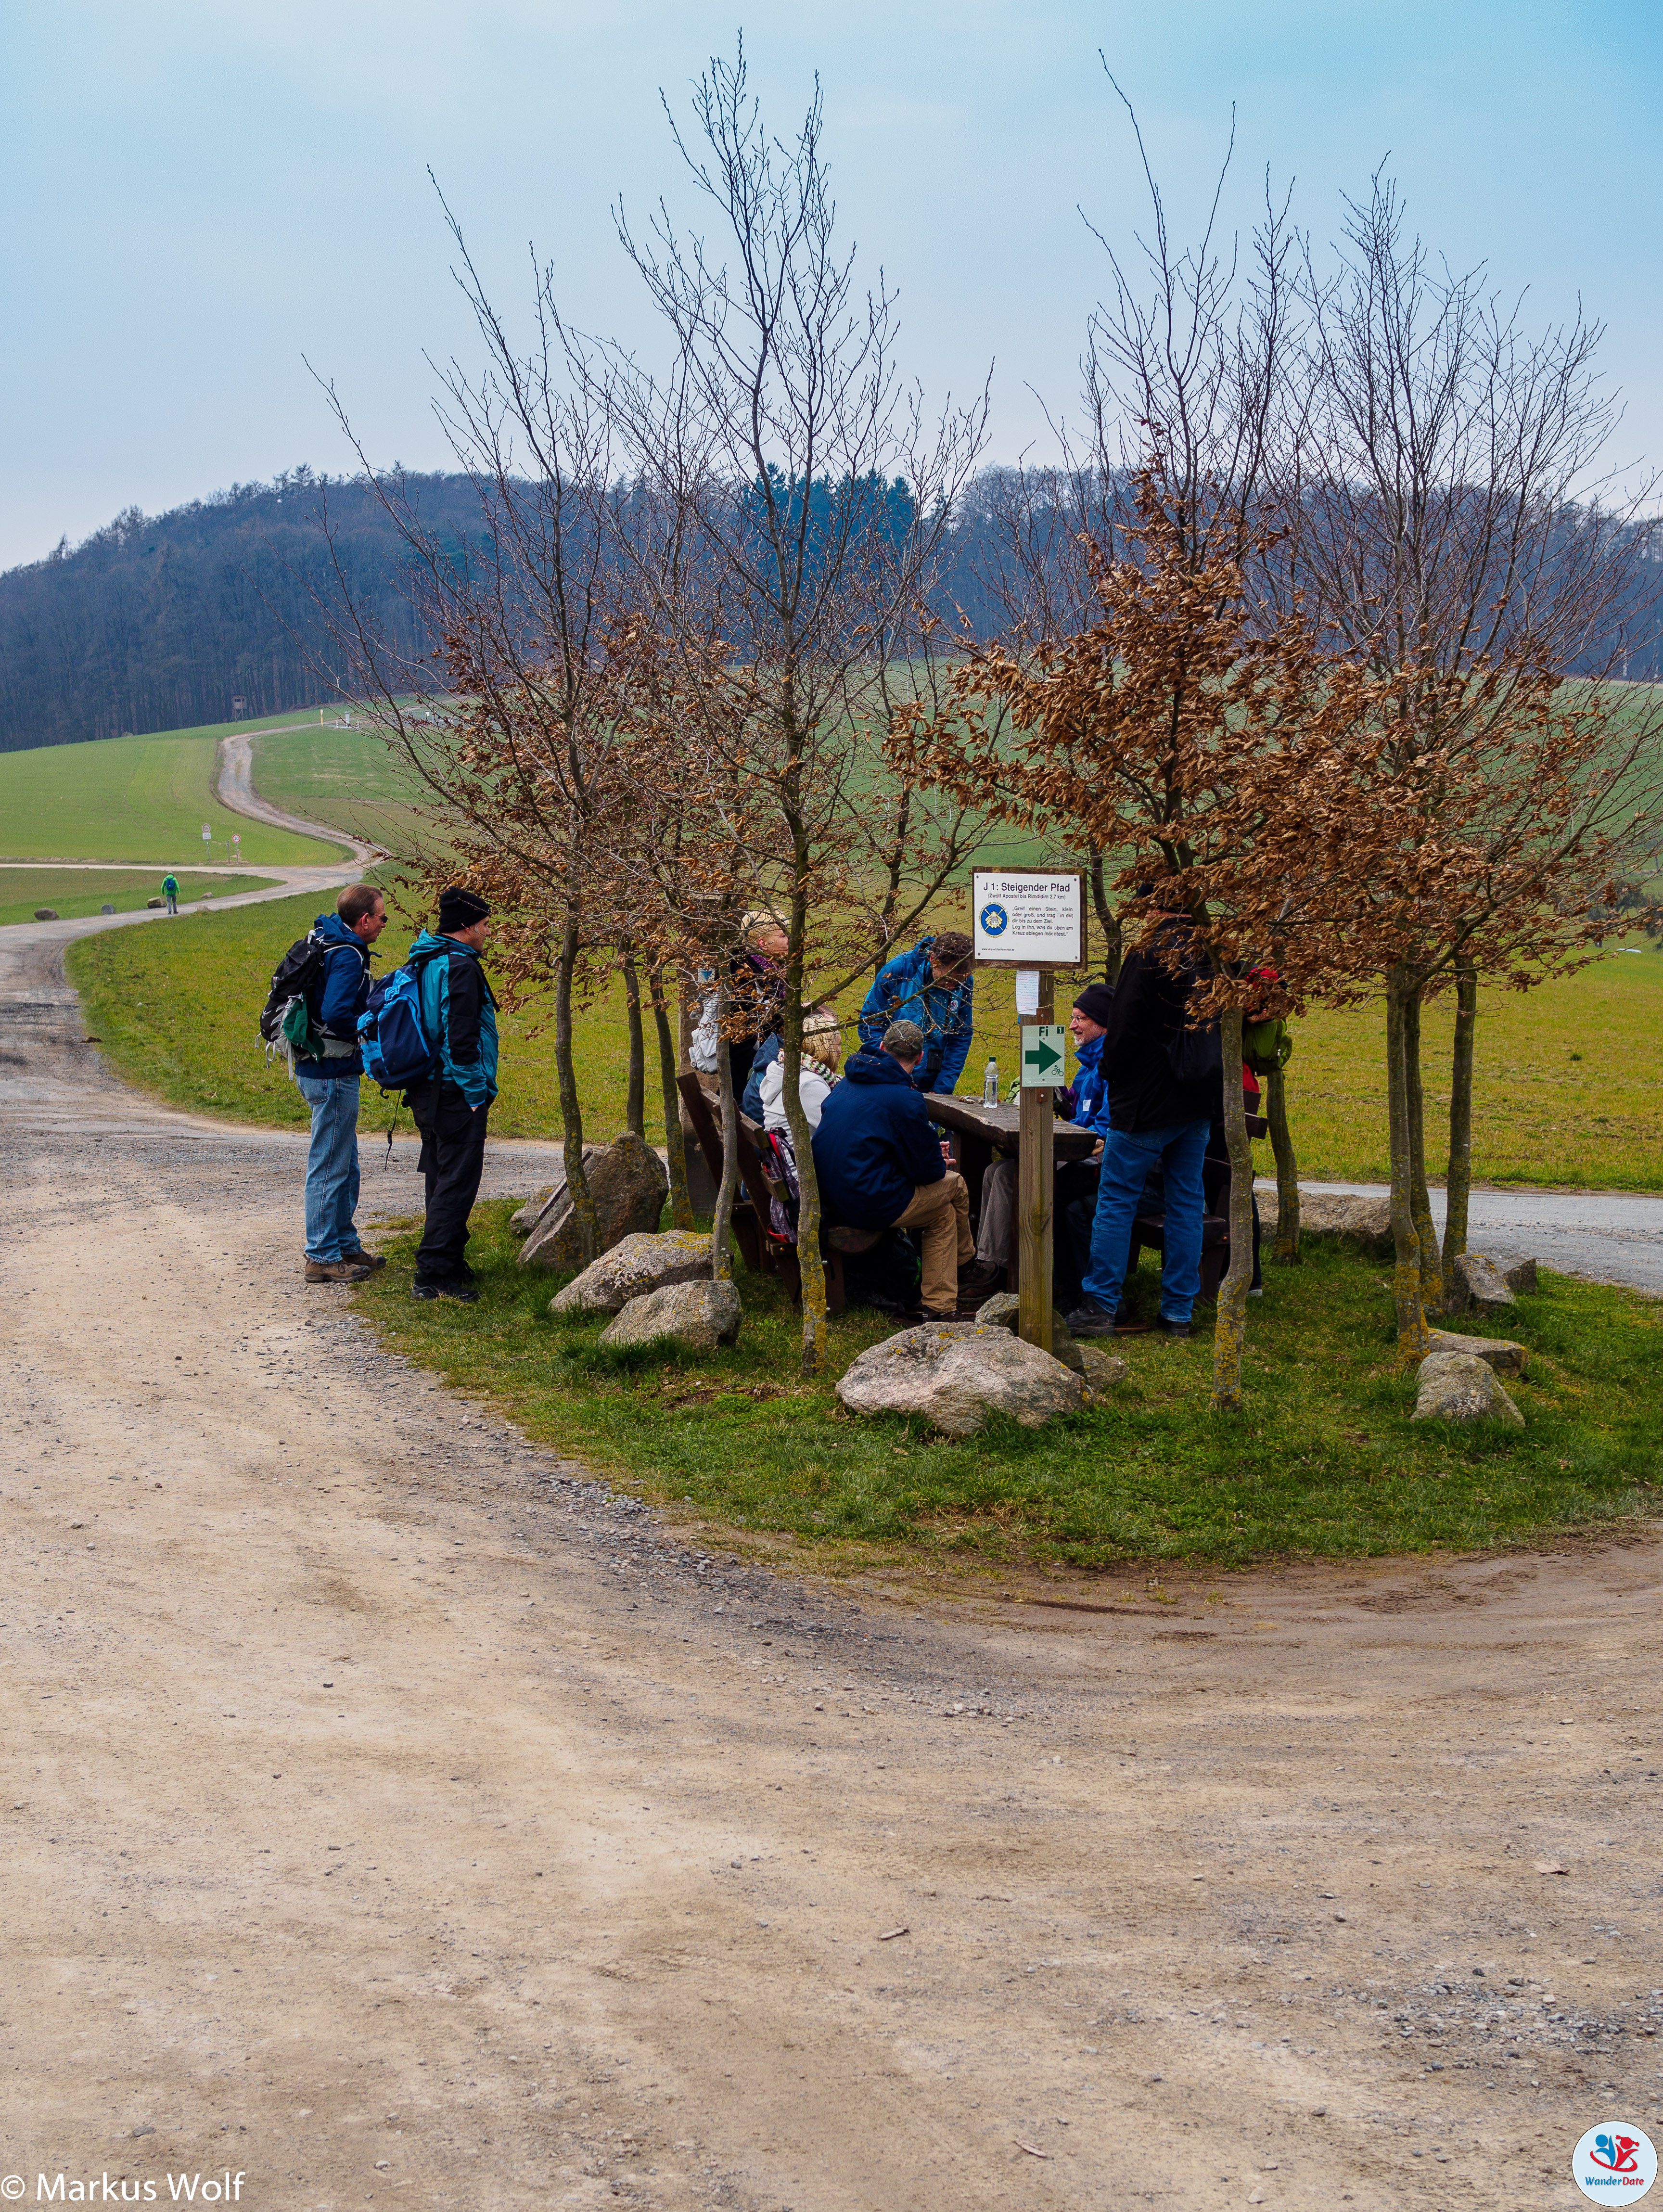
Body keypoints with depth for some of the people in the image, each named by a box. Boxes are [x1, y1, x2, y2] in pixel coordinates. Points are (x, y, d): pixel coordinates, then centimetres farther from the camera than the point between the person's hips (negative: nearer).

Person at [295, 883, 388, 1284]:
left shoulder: (325, 943, 11)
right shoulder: (347, 956, -20)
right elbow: (336, 1015, -29)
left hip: (319, 1068, 10)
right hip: (333, 1074, -10)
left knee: (345, 1164, 19)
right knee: (330, 1167, -3)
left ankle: (346, 1246, 29)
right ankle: (323, 1258, 4)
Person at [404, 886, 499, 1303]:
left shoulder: (423, 964, 13)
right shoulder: (460, 968, -17)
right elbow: (461, 1038, -21)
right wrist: (475, 1094, -15)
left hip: (426, 1093, 10)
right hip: (456, 1096, -10)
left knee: (442, 1181, 18)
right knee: (457, 1184, -8)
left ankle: (448, 1263, 28)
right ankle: (433, 1275, -11)